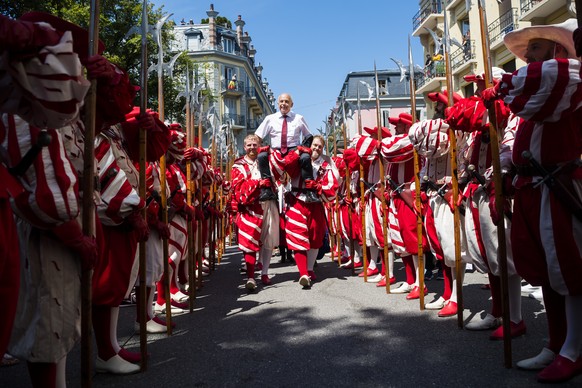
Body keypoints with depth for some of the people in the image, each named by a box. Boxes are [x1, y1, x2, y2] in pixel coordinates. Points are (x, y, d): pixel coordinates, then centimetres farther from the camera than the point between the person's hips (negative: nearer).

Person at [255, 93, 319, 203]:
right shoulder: (270, 119, 11)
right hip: (276, 152, 1)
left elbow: (309, 136, 14)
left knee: (305, 157, -32)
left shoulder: (299, 118, 11)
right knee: (261, 156, -29)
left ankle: (309, 193, -30)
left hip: (294, 151, -1)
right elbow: (258, 137, 9)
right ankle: (266, 190, -32)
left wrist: (303, 148, -4)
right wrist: (267, 148, -7)